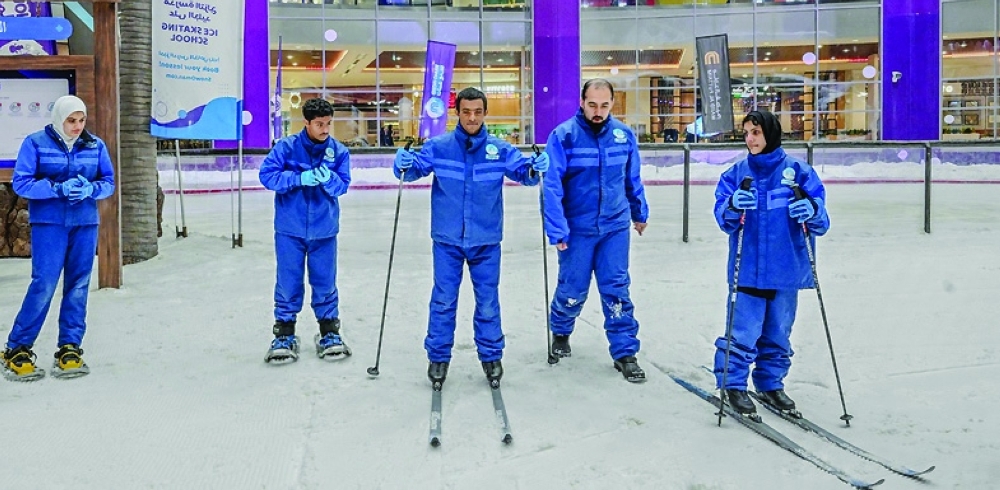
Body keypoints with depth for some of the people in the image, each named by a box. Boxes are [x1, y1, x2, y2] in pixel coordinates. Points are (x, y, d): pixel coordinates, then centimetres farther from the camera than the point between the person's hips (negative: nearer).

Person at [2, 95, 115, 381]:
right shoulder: (35, 143, -3)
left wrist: (90, 189, -14)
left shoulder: (95, 146, 6)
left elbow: (109, 182, 7)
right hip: (48, 222, -4)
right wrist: (58, 188, -19)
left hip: (85, 223, 4)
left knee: (78, 286, 4)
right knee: (44, 284, -10)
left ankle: (69, 349, 13)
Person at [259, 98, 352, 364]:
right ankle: (284, 334, 20)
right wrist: (300, 178, -22)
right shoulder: (287, 147, -8)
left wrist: (328, 179, -25)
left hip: (324, 229, 2)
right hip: (290, 228, -1)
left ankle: (329, 332, 25)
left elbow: (343, 185, -3)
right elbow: (267, 175, -11)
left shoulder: (339, 151, -1)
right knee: (288, 282, 6)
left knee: (325, 282, 11)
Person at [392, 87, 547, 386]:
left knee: (488, 302, 11)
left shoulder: (500, 150, -1)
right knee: (443, 301, 7)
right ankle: (438, 356, 21)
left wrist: (535, 167, -24)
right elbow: (416, 168, -7)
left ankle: (491, 355, 26)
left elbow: (522, 172, -2)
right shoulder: (438, 147, -3)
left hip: (486, 240, 1)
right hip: (447, 240, -1)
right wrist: (405, 164, -30)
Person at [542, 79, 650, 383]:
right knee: (573, 289, 10)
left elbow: (633, 179, 12)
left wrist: (640, 213, 21)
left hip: (615, 226, 2)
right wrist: (557, 230, -19)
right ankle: (560, 333, 38)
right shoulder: (563, 136, -13)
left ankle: (625, 353, 14)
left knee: (617, 289, 4)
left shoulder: (624, 134, -1)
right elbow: (552, 186, -15)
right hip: (577, 228, -2)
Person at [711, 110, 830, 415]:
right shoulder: (736, 174, 4)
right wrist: (733, 206, -26)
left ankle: (771, 384, 28)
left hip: (786, 270, 1)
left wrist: (812, 210, -24)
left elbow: (821, 220, -1)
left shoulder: (797, 171, 1)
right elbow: (723, 218, -4)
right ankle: (733, 384, 11)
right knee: (743, 332, -5)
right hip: (747, 270, -1)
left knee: (778, 333, 12)